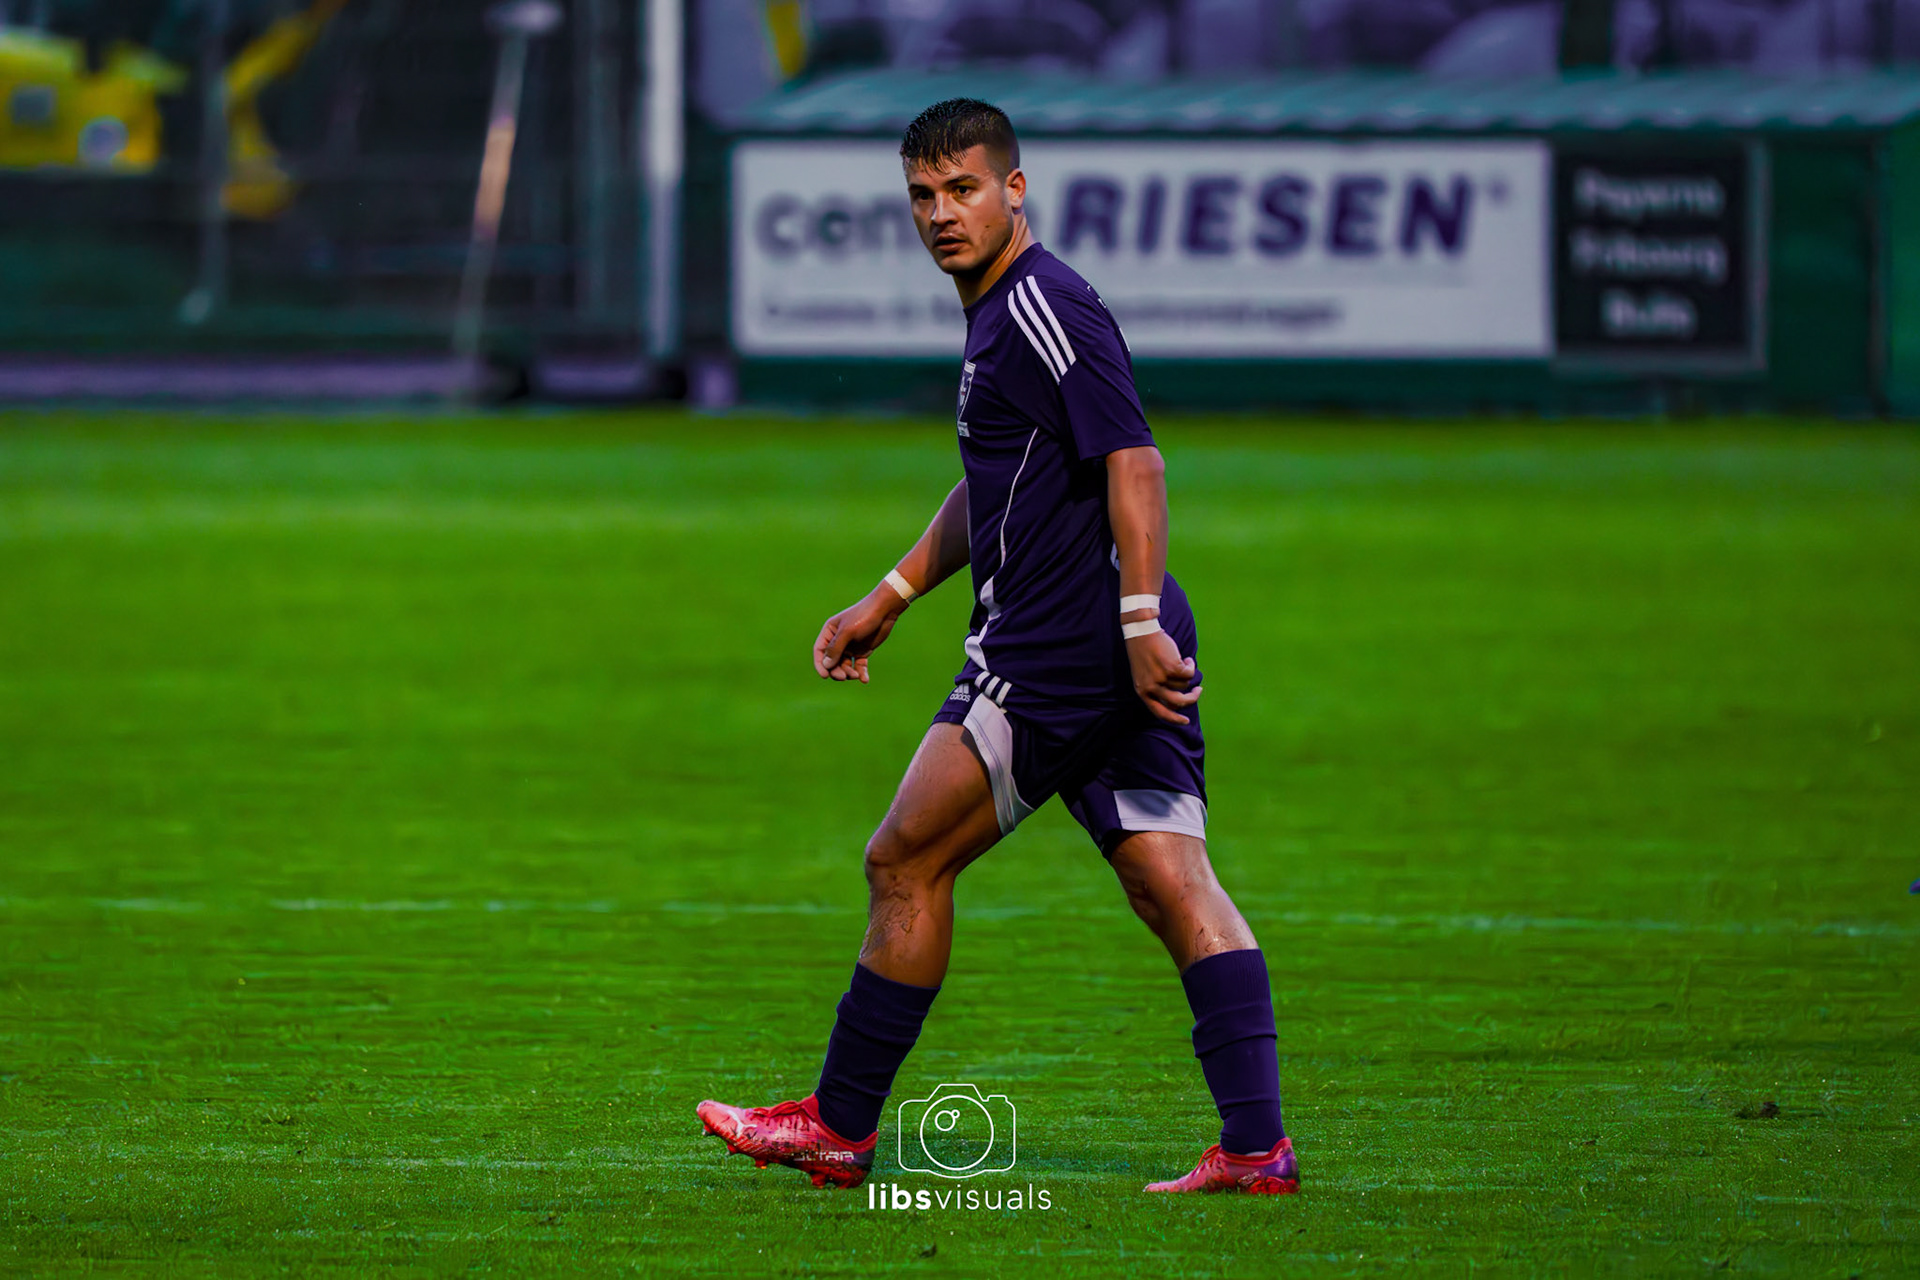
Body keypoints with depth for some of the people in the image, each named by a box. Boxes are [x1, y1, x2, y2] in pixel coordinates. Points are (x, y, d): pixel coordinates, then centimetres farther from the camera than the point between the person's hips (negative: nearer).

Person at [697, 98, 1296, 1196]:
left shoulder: (1045, 304, -11)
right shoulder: (1001, 311, 20)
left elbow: (1135, 461, -21)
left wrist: (1139, 622, -28)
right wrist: (892, 597, 38)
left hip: (1056, 650, -9)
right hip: (1131, 652, 10)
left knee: (906, 862, 1)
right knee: (1173, 884, 0)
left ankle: (839, 1130, 10)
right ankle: (1258, 1145, -9)